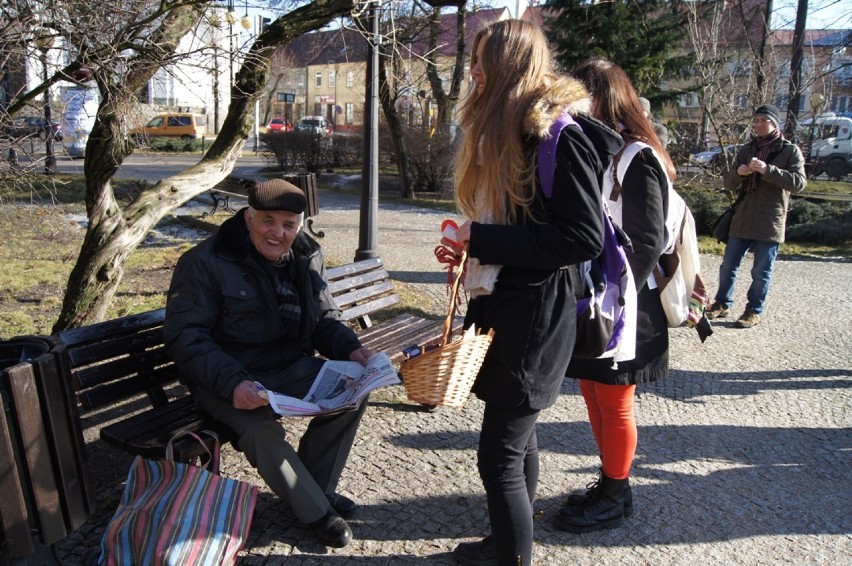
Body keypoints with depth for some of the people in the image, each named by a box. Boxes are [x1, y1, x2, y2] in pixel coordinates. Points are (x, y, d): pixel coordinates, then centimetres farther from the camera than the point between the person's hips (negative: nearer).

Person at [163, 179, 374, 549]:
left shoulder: (307, 257, 4)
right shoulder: (205, 263, -14)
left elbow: (324, 319, 13)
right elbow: (184, 337, -18)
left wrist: (351, 348, -8)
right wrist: (231, 382, -33)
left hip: (291, 368, 6)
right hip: (227, 380, -5)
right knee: (259, 428, -32)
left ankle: (316, 486, 6)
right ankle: (316, 510, -6)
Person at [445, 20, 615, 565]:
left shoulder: (558, 133, -15)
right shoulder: (502, 130, 14)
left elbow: (584, 237, -21)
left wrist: (483, 238, -20)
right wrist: (469, 247, 4)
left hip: (534, 318, -9)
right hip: (501, 307, 9)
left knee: (500, 456, -2)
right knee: (519, 437, 22)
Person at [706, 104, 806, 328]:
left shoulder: (790, 151, -1)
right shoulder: (746, 150, 11)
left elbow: (799, 182, -14)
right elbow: (729, 184, 11)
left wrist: (767, 170, -26)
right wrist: (738, 172, -13)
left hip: (770, 223, -4)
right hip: (742, 220, 4)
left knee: (761, 272, 4)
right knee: (728, 266, 9)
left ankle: (754, 311, 17)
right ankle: (722, 304, 23)